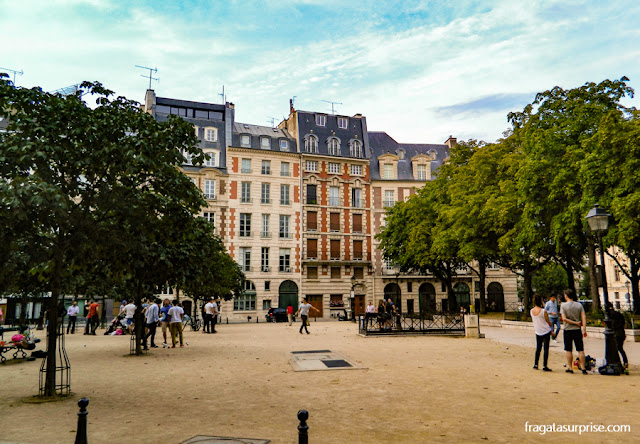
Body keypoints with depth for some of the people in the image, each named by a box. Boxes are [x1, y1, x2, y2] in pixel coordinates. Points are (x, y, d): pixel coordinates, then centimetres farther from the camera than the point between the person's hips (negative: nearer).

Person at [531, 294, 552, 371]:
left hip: (537, 332, 5)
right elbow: (548, 322, -8)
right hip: (546, 332, -5)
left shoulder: (531, 311, -2)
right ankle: (544, 366, 1)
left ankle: (535, 365, 18)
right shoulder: (544, 311, -18)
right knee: (546, 348, 2)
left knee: (538, 348, 16)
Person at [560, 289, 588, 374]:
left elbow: (564, 319, -15)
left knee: (568, 350, 6)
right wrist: (584, 330, -7)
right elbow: (584, 318, -5)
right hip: (577, 330, 2)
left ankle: (570, 368, 10)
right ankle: (583, 368, 6)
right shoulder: (579, 305, 1)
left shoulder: (563, 305, -7)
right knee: (580, 350, 7)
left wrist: (575, 323, -10)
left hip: (568, 330, -2)